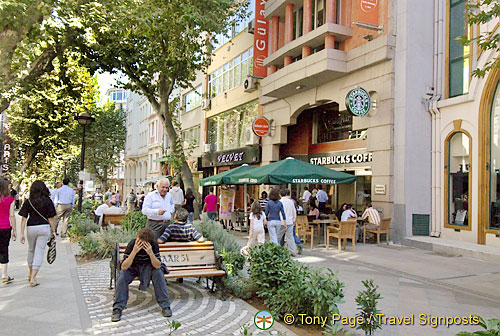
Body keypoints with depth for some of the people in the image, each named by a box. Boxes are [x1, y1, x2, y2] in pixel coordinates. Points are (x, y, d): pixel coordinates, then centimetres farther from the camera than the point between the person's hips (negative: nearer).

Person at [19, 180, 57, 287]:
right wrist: (53, 231, 4)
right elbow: (50, 218, -5)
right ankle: (33, 278, -2)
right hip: (44, 228, -2)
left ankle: (31, 274, 38)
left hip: (31, 228, 2)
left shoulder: (28, 202, -2)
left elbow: (24, 218, -4)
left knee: (31, 250, 22)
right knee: (39, 252, 2)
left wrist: (22, 233, 0)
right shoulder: (47, 201, -5)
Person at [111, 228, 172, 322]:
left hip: (147, 268, 0)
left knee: (158, 273, -28)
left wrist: (150, 253, -42)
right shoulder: (132, 244, -26)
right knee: (122, 277, -29)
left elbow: (158, 266, -25)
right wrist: (134, 251, -43)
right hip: (132, 268, 0)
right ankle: (118, 308, -17)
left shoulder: (153, 244, -23)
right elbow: (124, 267, -31)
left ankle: (165, 306, -19)